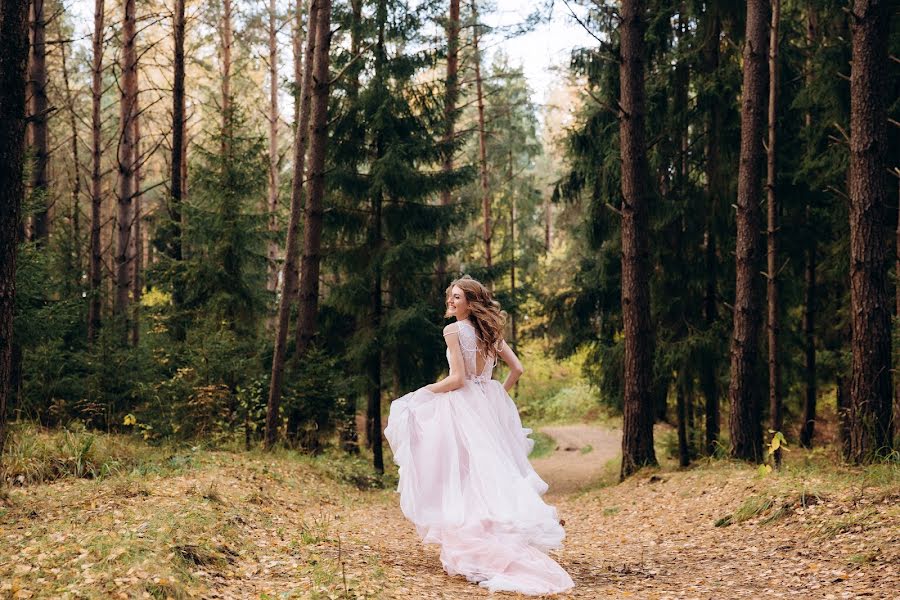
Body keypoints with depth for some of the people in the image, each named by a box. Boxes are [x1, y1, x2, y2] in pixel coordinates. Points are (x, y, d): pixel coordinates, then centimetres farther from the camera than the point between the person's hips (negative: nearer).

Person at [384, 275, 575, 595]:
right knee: (492, 473, 11)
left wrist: (424, 392, -5)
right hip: (488, 408, 7)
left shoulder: (454, 330, -11)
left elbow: (458, 378, -17)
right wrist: (499, 395, 21)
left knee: (462, 477, -3)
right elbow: (517, 369, 9)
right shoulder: (490, 331, 9)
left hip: (462, 409, -7)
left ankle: (466, 553, -3)